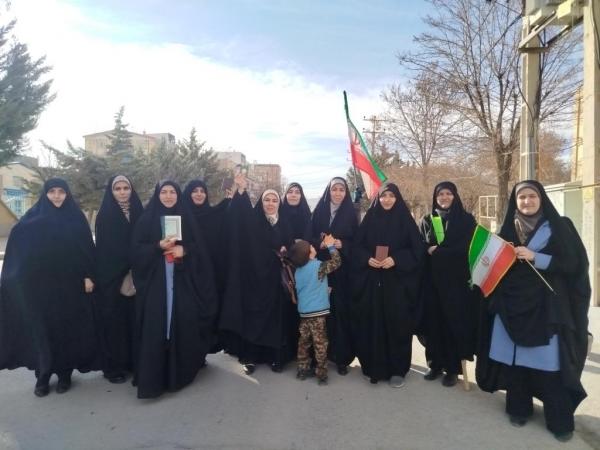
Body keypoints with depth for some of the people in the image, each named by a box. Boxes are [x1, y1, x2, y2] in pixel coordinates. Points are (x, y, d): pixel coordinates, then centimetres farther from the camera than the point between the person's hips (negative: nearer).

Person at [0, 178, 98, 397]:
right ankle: (43, 375, 18)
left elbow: (87, 249, 1)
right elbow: (18, 247, 2)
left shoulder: (77, 218, 3)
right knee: (42, 329, 5)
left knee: (68, 328, 5)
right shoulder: (33, 217, 4)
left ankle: (64, 373, 18)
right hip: (40, 284, 0)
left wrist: (88, 276, -6)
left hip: (70, 283, 0)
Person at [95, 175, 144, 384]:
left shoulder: (138, 212, 8)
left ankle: (134, 361, 18)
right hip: (111, 276, -3)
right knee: (113, 319, 2)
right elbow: (104, 248, -8)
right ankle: (113, 366, 12)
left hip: (135, 275, 3)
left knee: (134, 318, 6)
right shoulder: (104, 215, -1)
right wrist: (126, 270, -14)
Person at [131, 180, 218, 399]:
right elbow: (137, 250, -1)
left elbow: (200, 248, 7)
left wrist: (184, 249, -12)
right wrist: (159, 246, -16)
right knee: (155, 326, -5)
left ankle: (181, 370, 17)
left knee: (183, 323, 0)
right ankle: (152, 377, 5)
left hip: (182, 280, 2)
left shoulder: (186, 219, 10)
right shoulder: (147, 219, 5)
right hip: (155, 281, -1)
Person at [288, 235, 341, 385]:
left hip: (303, 312, 6)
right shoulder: (318, 266, -13)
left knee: (304, 342, 16)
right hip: (318, 312, -6)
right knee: (320, 344, 2)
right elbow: (336, 262, -3)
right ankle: (321, 374, 8)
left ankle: (303, 369, 25)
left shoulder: (297, 271, 7)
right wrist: (331, 246, 7)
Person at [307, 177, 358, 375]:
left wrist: (342, 245, -14)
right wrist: (320, 244, -15)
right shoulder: (318, 212, 8)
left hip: (343, 270, -1)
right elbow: (309, 238, 5)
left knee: (342, 311, -2)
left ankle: (342, 357, 9)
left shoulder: (351, 214, 6)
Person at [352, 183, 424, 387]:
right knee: (373, 323, 4)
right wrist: (367, 259, -12)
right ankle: (374, 367, 18)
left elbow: (417, 249, -3)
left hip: (397, 283, -2)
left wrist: (395, 259, -17)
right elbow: (357, 246, 6)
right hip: (371, 282, 2)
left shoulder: (405, 220, 0)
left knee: (397, 324, 1)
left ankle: (397, 369, 15)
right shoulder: (369, 219, 6)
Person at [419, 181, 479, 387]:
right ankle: (436, 363, 15)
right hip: (432, 279, 2)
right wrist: (429, 251, -12)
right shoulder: (427, 220, 12)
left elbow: (467, 247, -7)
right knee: (433, 320, 2)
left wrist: (438, 251, -10)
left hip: (457, 279, -2)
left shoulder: (466, 220, 4)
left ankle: (453, 368, 9)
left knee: (454, 320, -1)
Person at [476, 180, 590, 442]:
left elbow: (573, 263, -6)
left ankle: (560, 420, 14)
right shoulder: (508, 229, 9)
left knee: (549, 361, -3)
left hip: (546, 306, -3)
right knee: (515, 357, 5)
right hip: (512, 304, 3)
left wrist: (534, 257, -16)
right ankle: (519, 408, 23)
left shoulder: (559, 227, 1)